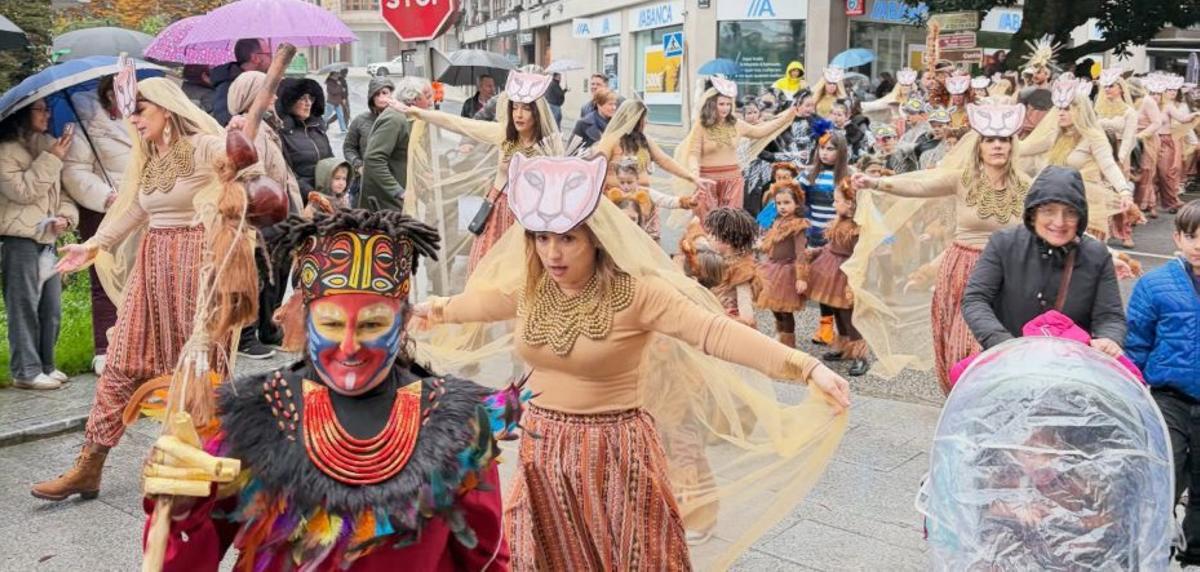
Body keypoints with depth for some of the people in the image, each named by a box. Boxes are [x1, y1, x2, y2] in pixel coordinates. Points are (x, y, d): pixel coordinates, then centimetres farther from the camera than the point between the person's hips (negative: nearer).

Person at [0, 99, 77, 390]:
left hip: (48, 240, 7)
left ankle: (46, 365, 22)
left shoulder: (50, 146, 15)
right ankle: (26, 371, 1)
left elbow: (64, 191, 16)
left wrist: (66, 216, -4)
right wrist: (51, 159, -17)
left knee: (52, 308, 11)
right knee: (24, 308, -4)